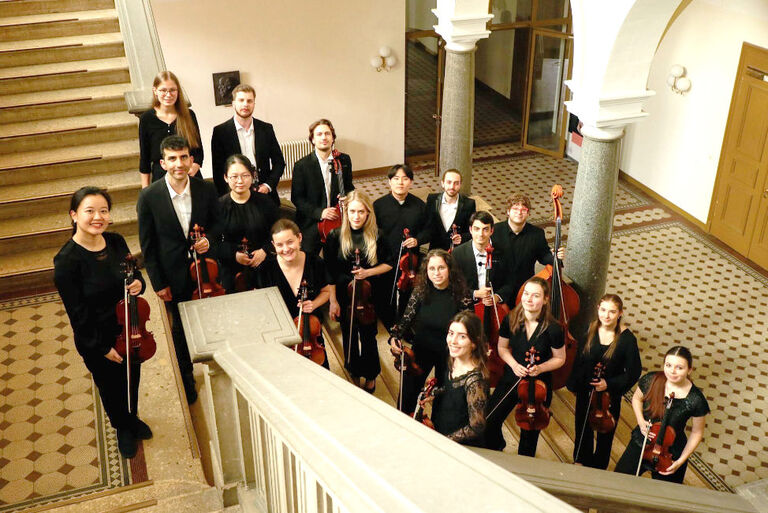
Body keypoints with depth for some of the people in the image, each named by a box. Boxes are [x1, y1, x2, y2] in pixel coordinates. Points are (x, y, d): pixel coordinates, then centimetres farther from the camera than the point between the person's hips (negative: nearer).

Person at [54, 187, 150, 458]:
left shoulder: (116, 242, -8)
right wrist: (101, 347, -16)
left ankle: (133, 418, 54)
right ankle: (123, 429, 47)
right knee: (111, 386, 18)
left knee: (132, 378, 25)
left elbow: (134, 274, 7)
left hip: (130, 329, 5)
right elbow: (77, 312, -21)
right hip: (96, 339, -5)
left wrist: (138, 283, -17)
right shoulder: (67, 260, -25)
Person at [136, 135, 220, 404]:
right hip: (174, 276, -1)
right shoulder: (149, 197, -14)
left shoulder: (206, 190, -9)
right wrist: (158, 283, -8)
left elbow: (216, 222, 8)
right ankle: (186, 378, 37)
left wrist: (208, 238, -14)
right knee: (180, 328, 15)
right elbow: (147, 245, -7)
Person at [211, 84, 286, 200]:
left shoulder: (266, 129, 8)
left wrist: (268, 185, -3)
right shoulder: (220, 131, 1)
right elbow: (217, 169, 0)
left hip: (265, 194, 2)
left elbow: (279, 162, 11)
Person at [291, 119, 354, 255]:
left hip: (338, 222, 2)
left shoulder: (344, 160, 2)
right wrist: (319, 212, -17)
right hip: (311, 225, -2)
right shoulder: (302, 165, -7)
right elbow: (297, 198, -5)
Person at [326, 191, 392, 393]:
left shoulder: (376, 236, -9)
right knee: (349, 337, 14)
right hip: (344, 295, 1)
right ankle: (355, 375, 36)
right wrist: (333, 301, -7)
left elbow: (388, 263, 2)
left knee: (368, 337, 6)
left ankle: (370, 378, 30)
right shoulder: (336, 236, -8)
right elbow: (331, 271, -5)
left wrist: (368, 272, -15)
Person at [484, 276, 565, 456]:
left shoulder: (552, 329, -20)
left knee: (529, 433, 13)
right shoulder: (510, 320, -12)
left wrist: (540, 368, -21)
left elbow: (560, 359, -5)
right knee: (488, 422, 2)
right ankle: (496, 447, 38)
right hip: (511, 379, 2)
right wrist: (513, 364, -15)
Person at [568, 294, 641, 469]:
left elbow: (633, 372, -14)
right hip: (585, 391, 3)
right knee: (582, 429, 23)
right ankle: (582, 462, 48)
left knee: (605, 434, 17)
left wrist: (609, 384, -22)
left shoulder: (627, 339, -21)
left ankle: (598, 468, 41)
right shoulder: (590, 330, -12)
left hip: (610, 394, -3)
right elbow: (580, 359, 1)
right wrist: (573, 384, 8)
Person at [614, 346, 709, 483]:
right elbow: (637, 398, 5)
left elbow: (697, 433, -8)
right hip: (639, 445, 3)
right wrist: (640, 421, -12)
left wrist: (681, 461, -12)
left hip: (670, 456, -3)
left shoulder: (696, 400, -24)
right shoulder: (651, 380, -18)